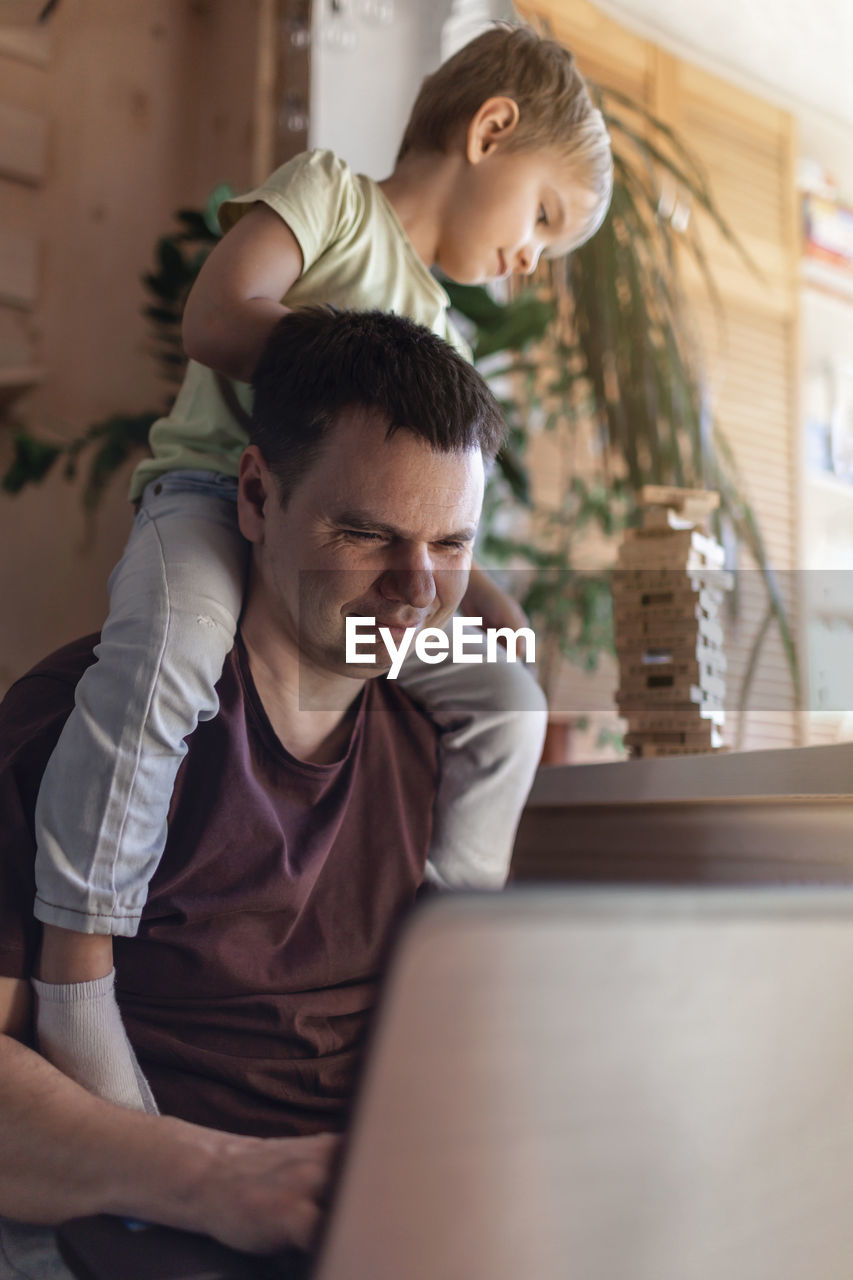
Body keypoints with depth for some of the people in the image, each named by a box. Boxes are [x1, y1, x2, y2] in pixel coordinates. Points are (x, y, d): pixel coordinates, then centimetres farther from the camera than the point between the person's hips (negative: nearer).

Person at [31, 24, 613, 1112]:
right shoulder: (327, 194, 5)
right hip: (210, 489, -7)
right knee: (165, 652, -37)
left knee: (507, 699, -4)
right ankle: (75, 956, -30)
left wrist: (479, 599, 7)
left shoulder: (438, 338, 27)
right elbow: (215, 321, -12)